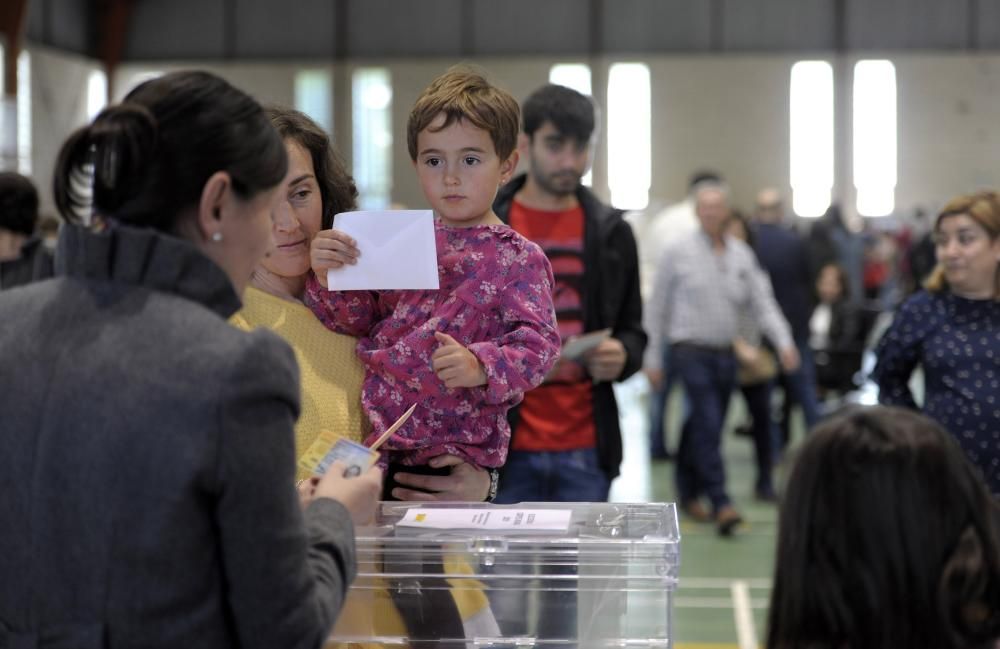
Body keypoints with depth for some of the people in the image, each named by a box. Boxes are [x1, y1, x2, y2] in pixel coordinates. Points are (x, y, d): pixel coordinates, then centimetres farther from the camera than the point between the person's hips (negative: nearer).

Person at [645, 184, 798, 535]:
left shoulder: (742, 254, 7)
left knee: (705, 427, 12)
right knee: (709, 425, -14)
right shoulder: (679, 252, -4)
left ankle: (689, 492, 28)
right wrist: (652, 358, -1)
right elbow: (657, 307, 0)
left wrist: (784, 341, -7)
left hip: (726, 353, 5)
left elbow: (762, 303, 7)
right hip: (692, 351, -5)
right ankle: (721, 503, -15)